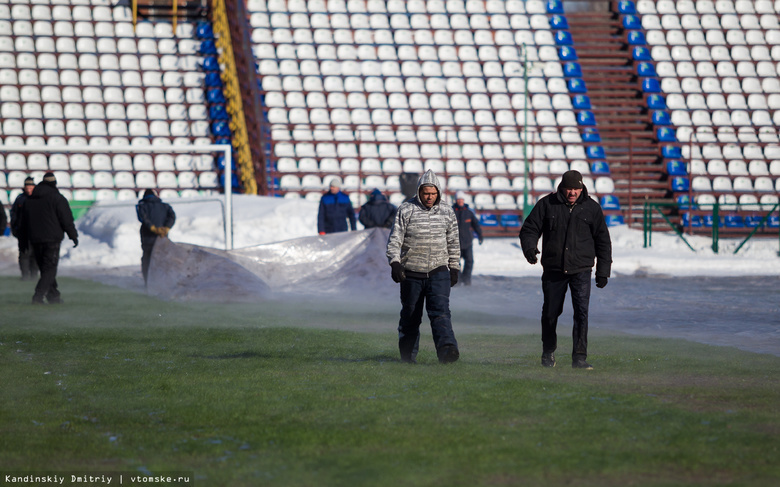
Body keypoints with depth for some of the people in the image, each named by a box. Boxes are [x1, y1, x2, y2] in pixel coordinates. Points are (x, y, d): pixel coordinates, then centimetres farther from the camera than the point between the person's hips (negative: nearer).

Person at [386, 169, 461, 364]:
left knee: (440, 311, -16)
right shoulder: (405, 210, -2)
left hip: (439, 272, 0)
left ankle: (447, 349, -30)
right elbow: (395, 239, -3)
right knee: (410, 316, 8)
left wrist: (454, 268, 16)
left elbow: (453, 242, 16)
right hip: (412, 273, 0)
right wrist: (395, 262, -16)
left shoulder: (447, 212, 6)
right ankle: (408, 355, 21)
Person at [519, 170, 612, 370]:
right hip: (553, 269, 1)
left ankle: (579, 357, -11)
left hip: (581, 270, -1)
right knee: (550, 313, 9)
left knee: (581, 312, -13)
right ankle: (548, 352, 30)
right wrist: (529, 248, -16)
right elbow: (529, 229, 5)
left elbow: (603, 240, 10)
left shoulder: (591, 208, 3)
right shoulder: (547, 205, 1)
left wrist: (603, 270, 7)